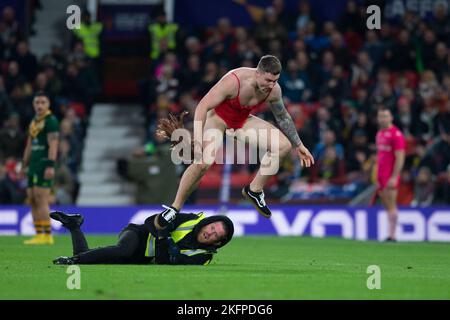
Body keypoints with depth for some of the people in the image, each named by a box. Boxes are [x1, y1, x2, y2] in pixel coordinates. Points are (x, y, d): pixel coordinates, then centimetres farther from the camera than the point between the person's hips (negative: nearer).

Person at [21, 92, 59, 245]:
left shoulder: (51, 120, -7)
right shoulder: (34, 122, 19)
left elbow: (53, 145, -15)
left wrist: (50, 166, -22)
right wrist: (24, 166, 21)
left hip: (45, 164, -9)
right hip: (34, 165, 9)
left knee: (41, 200, -12)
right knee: (32, 200, 6)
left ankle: (47, 236, -11)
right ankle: (38, 234, 10)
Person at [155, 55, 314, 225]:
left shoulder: (274, 90, -16)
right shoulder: (233, 81, -34)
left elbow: (283, 117, 5)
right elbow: (202, 106, -31)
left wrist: (298, 145, 12)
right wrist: (197, 141, -40)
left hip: (243, 121, 6)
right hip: (218, 117, -6)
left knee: (284, 145, -10)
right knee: (204, 161, -29)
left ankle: (254, 190, 6)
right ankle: (175, 208, -13)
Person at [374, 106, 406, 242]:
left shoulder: (396, 134, -9)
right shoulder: (379, 134, 16)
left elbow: (400, 158, -14)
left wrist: (394, 177, -19)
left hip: (391, 177, -8)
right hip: (381, 177, 8)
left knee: (391, 206, -7)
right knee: (387, 206, 8)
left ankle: (392, 235, -6)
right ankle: (390, 234, 11)